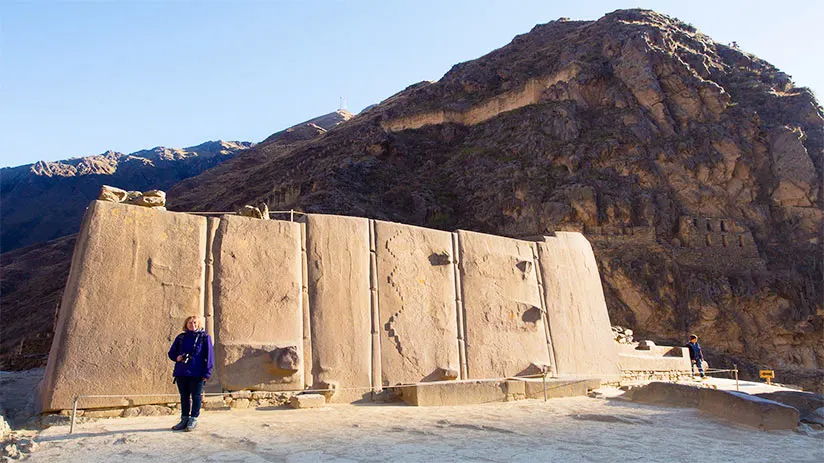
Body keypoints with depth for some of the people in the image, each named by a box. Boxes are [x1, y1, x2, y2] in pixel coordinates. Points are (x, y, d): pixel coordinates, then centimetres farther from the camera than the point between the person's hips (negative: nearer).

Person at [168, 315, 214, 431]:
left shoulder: (204, 337, 0)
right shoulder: (180, 337, 11)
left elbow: (209, 356, -3)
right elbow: (171, 352, 18)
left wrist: (207, 373, -10)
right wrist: (177, 357, -6)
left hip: (197, 373, -4)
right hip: (181, 373, 4)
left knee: (196, 396, 2)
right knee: (184, 396, 12)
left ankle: (193, 419, 11)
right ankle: (184, 419, 22)